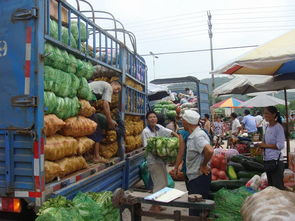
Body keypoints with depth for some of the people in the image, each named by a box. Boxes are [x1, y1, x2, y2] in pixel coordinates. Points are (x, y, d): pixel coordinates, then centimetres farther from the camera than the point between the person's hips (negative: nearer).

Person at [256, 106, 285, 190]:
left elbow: (280, 145, -16)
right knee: (270, 185, 18)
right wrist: (261, 145, 1)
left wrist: (266, 145, -15)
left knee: (278, 186, -2)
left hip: (276, 160, -8)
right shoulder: (268, 127, 11)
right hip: (267, 159, 8)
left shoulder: (278, 127, -12)